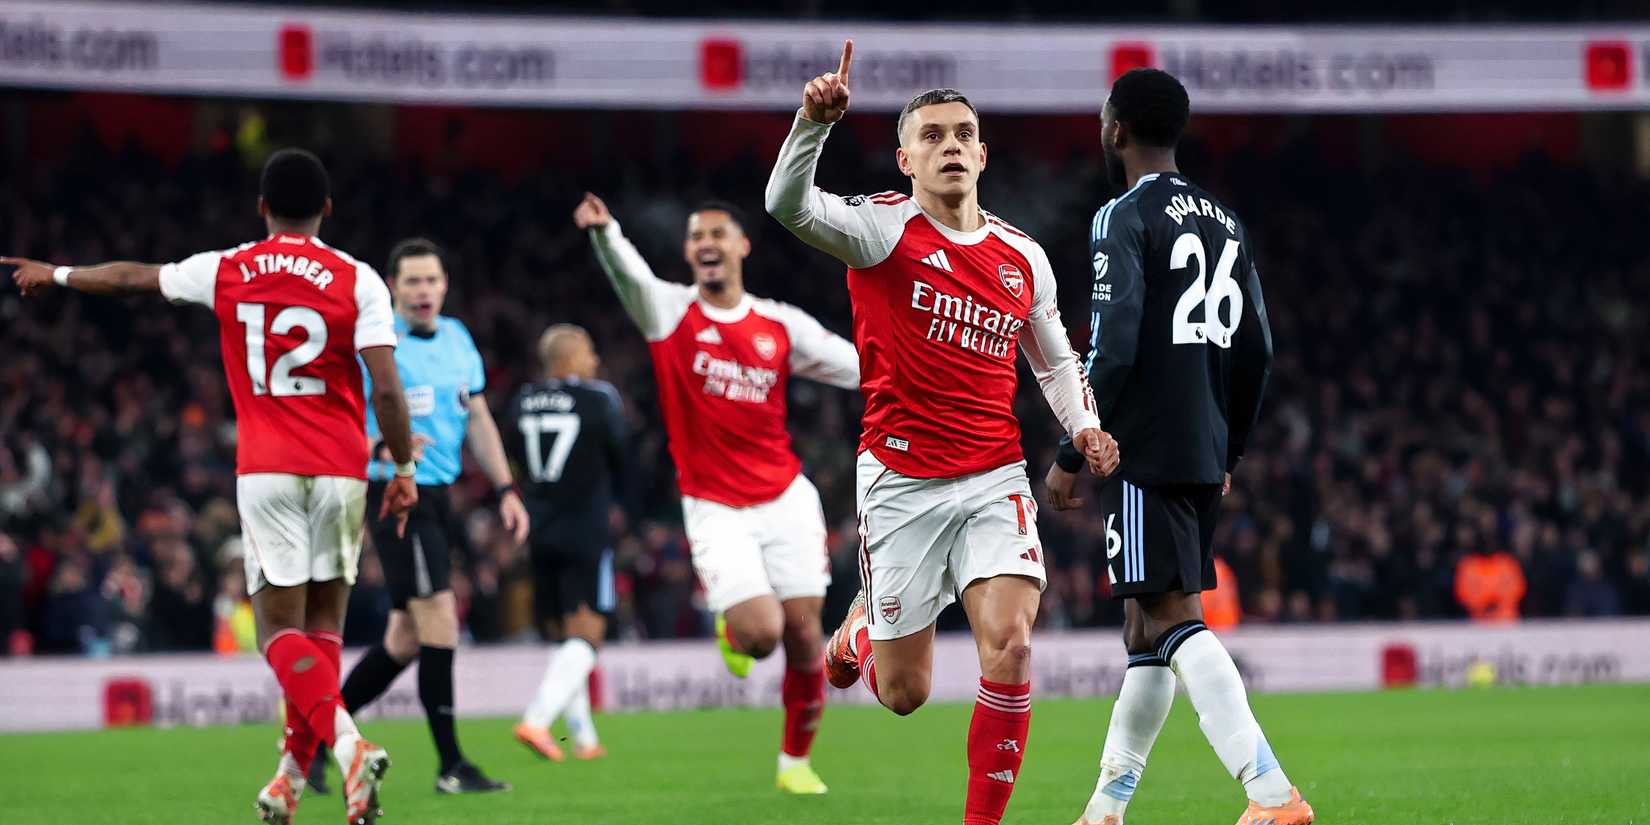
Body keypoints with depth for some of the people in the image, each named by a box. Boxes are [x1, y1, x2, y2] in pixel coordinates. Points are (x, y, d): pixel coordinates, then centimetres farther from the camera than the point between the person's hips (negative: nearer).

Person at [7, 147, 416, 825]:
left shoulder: (225, 272, 4)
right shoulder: (357, 280, -1)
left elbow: (131, 277, 20)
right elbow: (386, 390, -9)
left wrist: (56, 275, 37)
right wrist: (404, 470, 3)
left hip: (265, 470, -1)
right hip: (340, 472, 1)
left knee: (280, 627, -4)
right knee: (323, 621, 12)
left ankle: (347, 741, -27)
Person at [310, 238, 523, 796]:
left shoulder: (457, 338, 12)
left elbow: (478, 420, 18)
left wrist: (505, 490, 10)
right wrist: (381, 446, -29)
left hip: (438, 497, 8)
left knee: (405, 639, 11)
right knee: (439, 621, -13)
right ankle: (451, 767, -8)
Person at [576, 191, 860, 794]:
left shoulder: (781, 325, 4)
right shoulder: (670, 311, -4)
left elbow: (855, 367, 9)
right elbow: (629, 274, -25)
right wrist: (605, 231, -46)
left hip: (785, 500, 2)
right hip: (715, 510, -2)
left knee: (804, 636, -1)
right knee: (760, 632, -18)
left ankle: (795, 761, 20)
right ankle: (730, 626, 21)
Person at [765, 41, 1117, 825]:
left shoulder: (1023, 257, 8)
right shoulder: (884, 228, -6)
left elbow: (1055, 360, 22)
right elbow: (789, 204, -25)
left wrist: (1085, 424, 3)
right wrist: (815, 121, -41)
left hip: (995, 480, 3)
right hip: (902, 482, -3)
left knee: (1009, 645, -20)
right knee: (904, 693, 6)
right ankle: (859, 628, 44)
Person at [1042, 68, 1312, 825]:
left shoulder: (1124, 219, -9)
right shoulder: (1225, 223, 15)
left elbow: (1114, 351, -16)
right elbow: (1256, 353, 16)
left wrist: (1069, 456, -9)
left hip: (1145, 453, -8)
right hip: (1205, 457, 8)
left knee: (1174, 620, -12)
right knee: (1146, 624, 15)